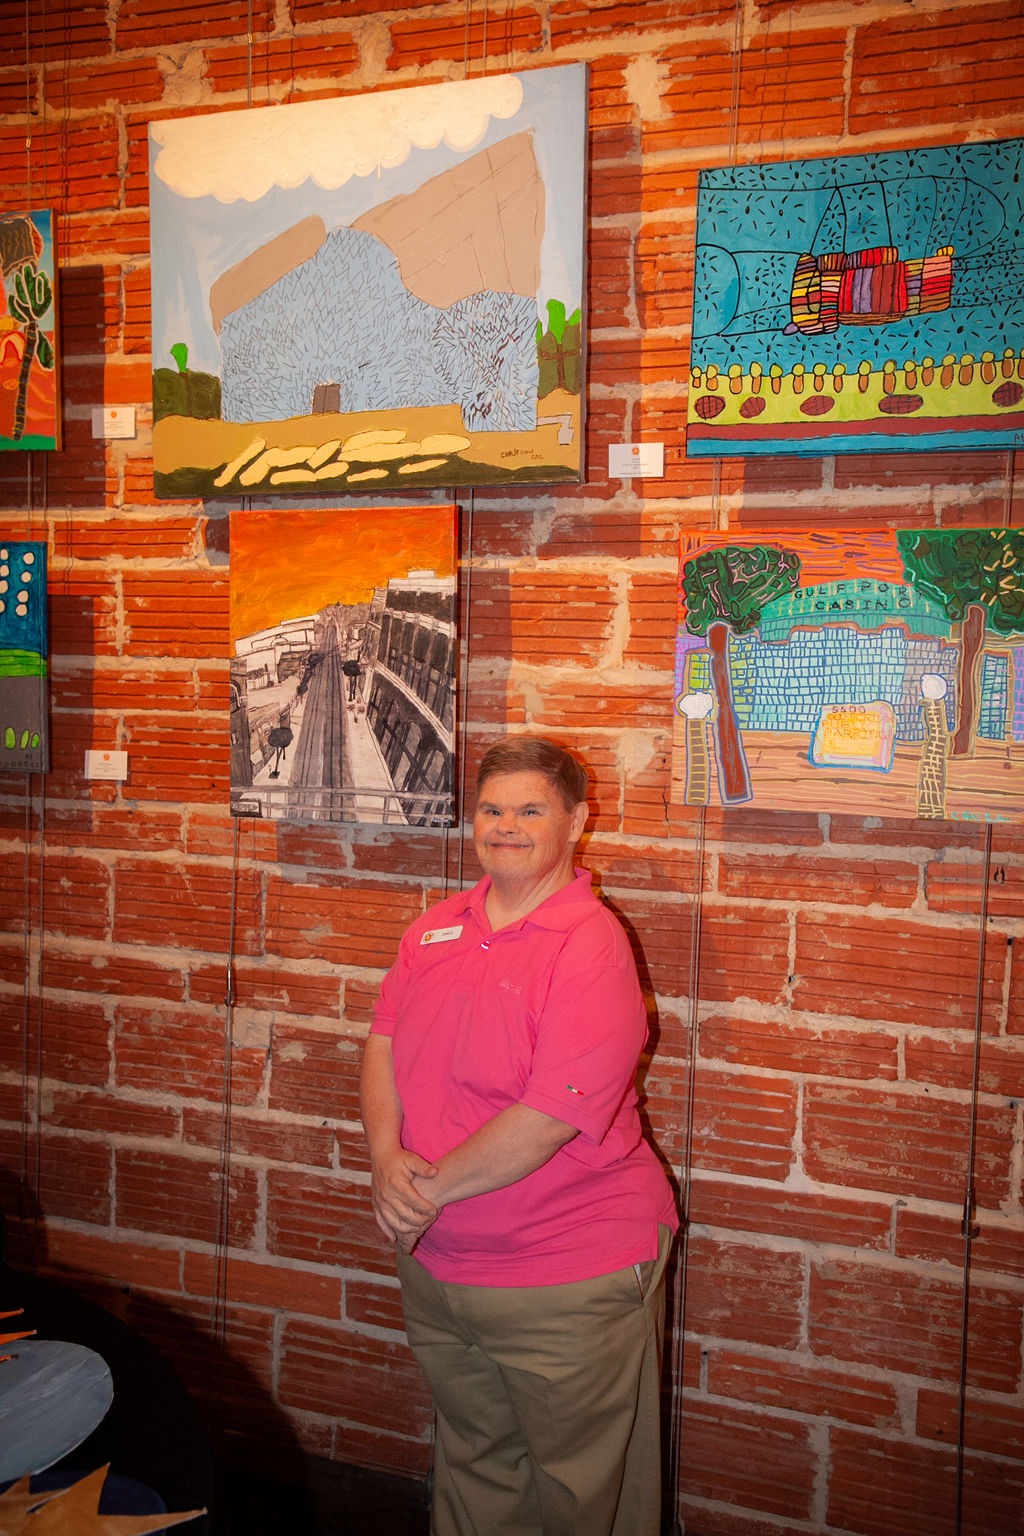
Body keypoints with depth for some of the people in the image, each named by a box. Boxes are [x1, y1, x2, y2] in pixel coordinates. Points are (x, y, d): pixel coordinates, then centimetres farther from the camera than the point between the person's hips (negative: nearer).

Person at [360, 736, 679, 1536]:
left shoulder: (591, 946, -19)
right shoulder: (436, 928, 5)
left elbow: (551, 1116, -24)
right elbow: (385, 1043, 6)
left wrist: (432, 1189, -16)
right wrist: (389, 1157, -11)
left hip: (568, 1280, -6)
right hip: (436, 1263, 6)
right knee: (472, 1461, 25)